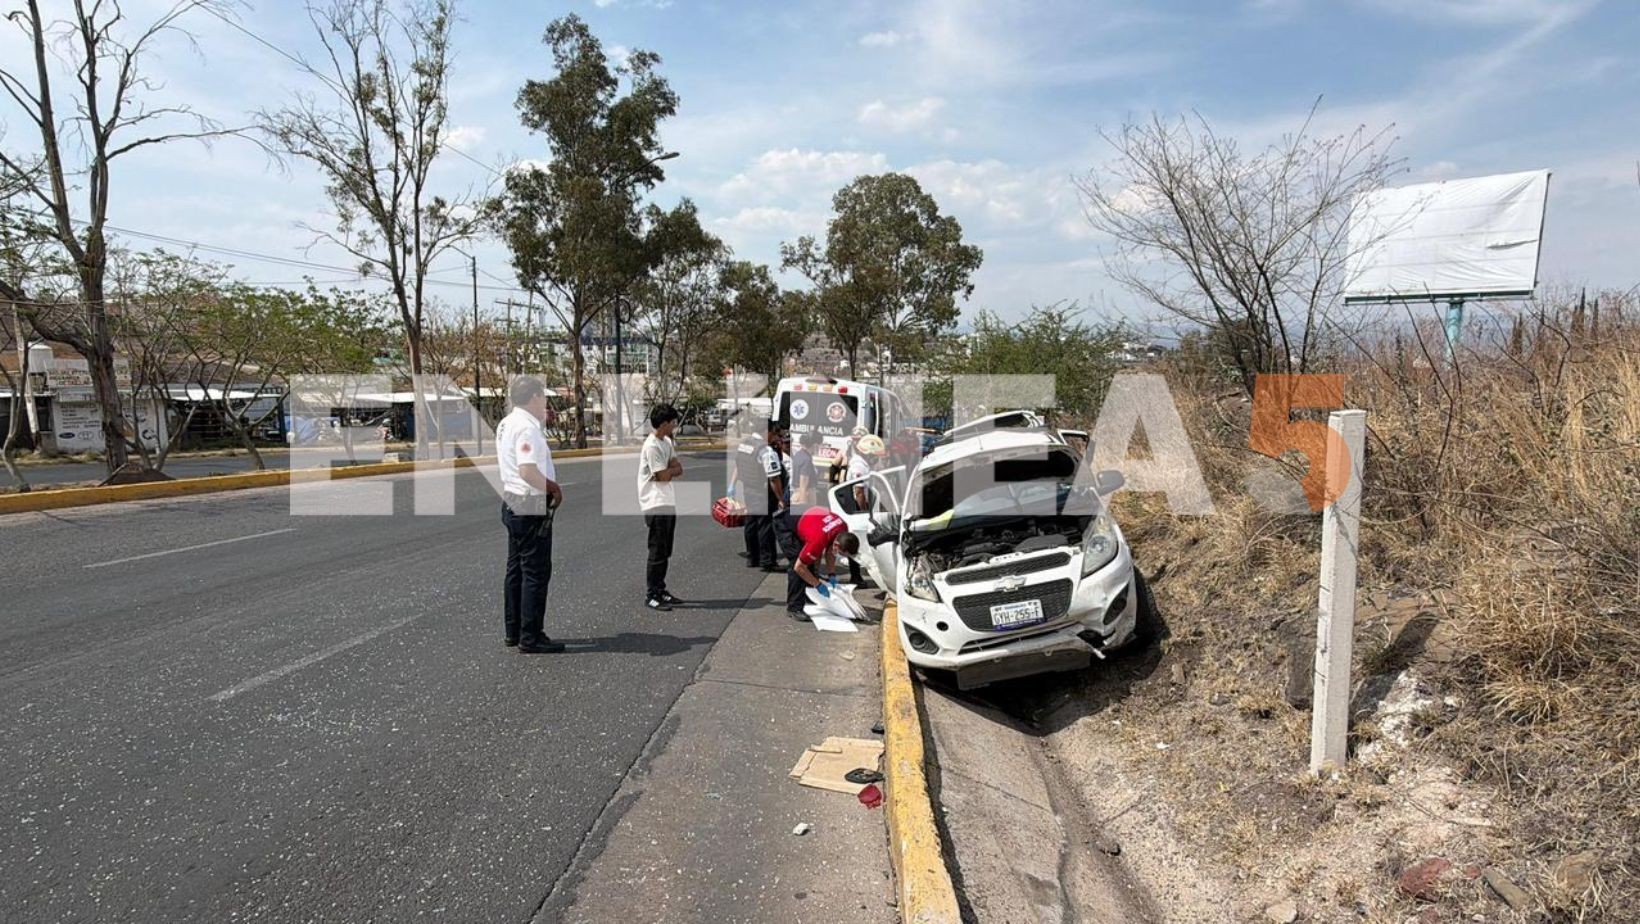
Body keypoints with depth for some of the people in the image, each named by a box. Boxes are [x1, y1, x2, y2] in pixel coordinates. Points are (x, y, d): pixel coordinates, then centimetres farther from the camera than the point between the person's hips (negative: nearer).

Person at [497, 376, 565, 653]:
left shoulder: (506, 424, 12)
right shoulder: (527, 428, -18)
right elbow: (528, 471, -28)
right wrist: (554, 488, -15)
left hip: (511, 503, 10)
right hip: (532, 508, -10)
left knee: (516, 569, 16)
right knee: (536, 573, -3)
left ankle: (512, 631, 25)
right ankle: (530, 638, 1)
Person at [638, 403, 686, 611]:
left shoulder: (668, 442, 13)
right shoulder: (651, 446, -16)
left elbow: (679, 470, 5)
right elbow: (665, 475, -18)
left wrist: (669, 470, -13)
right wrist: (673, 469, 1)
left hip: (669, 503, 9)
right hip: (656, 505, -9)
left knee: (665, 552, 14)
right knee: (657, 552, -5)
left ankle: (660, 591, 22)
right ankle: (651, 596, 2)